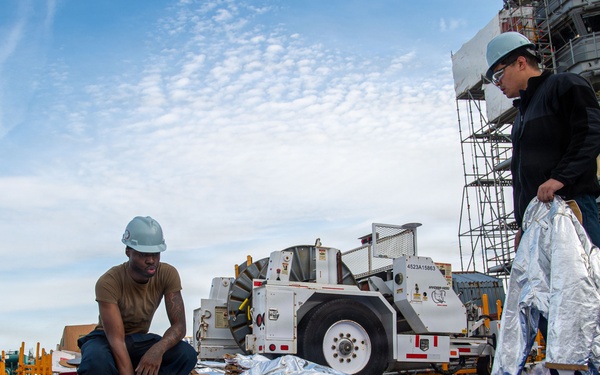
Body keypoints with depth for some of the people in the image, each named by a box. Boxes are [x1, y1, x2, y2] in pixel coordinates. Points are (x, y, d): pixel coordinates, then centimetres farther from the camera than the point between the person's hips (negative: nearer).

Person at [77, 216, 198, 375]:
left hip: (139, 341, 4)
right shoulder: (108, 282, -28)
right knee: (96, 361, -40)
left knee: (187, 354, -26)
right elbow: (117, 340, -32)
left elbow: (179, 325, -19)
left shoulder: (168, 275, -17)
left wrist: (159, 348, -41)